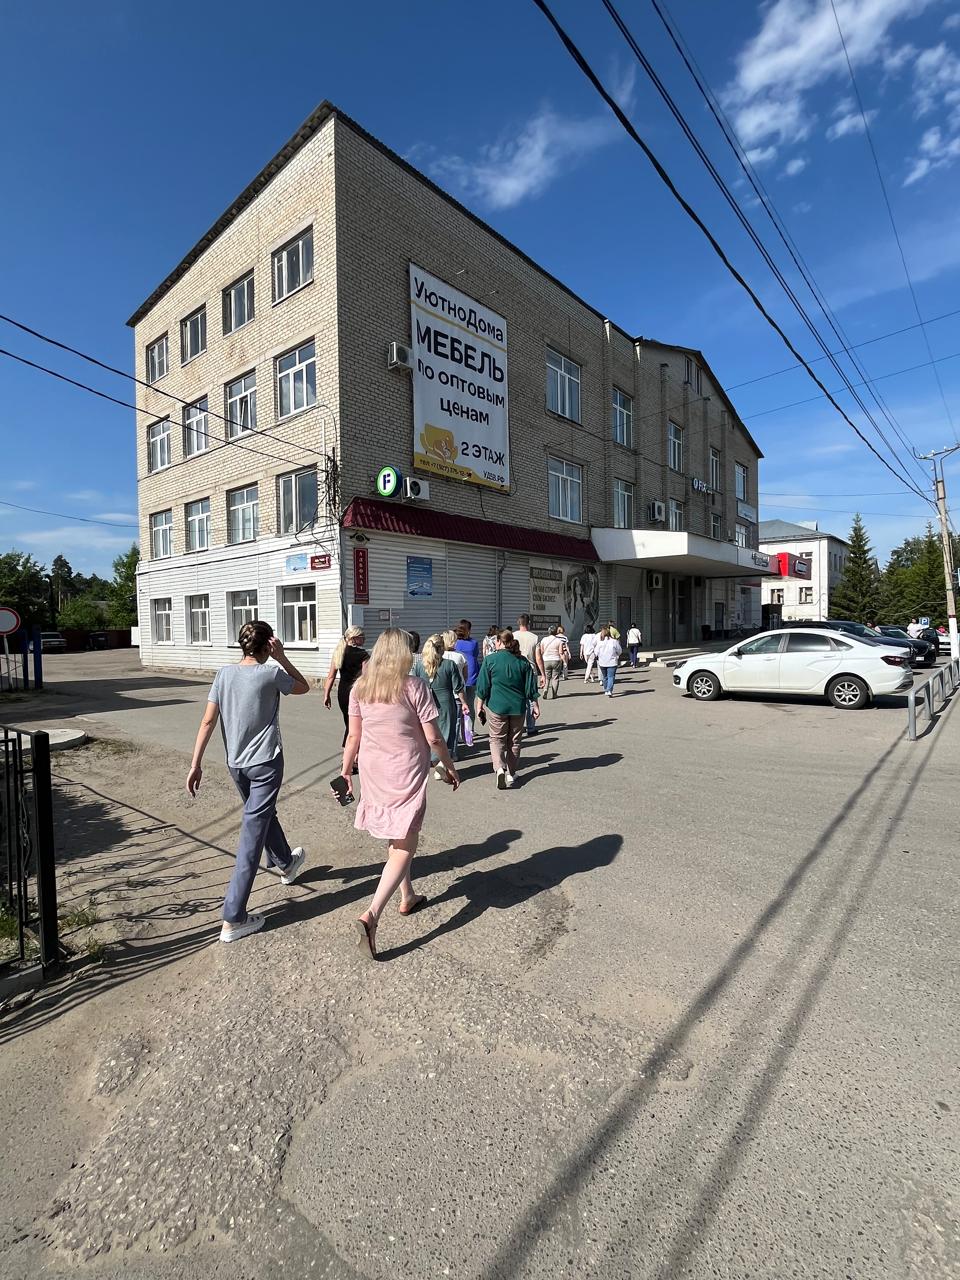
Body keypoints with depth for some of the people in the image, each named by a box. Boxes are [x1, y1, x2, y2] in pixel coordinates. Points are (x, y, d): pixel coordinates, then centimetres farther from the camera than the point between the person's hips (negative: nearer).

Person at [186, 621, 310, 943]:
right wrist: (281, 658, -1)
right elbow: (304, 687, 6)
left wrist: (196, 764, 0)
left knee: (264, 814, 27)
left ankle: (286, 864, 52)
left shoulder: (224, 674, -3)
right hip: (265, 763, -6)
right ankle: (233, 920, 1)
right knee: (252, 835, -2)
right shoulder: (271, 673, -14)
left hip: (236, 763, 6)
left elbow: (208, 721, -4)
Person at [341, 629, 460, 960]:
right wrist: (450, 767, 3)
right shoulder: (413, 686, -13)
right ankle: (371, 915, -10)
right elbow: (433, 738, -11)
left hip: (373, 771, 6)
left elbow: (353, 736, 3)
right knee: (404, 846, 3)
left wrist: (345, 769, 16)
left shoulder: (360, 687, -1)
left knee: (395, 838, 24)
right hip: (406, 773, -5)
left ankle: (408, 897, 39)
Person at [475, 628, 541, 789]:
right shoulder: (523, 661, 1)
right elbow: (530, 687, 2)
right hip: (518, 707, 2)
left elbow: (483, 686, -4)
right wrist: (535, 706, 11)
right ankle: (511, 774, 21)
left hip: (497, 706, -2)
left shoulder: (490, 660, -7)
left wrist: (479, 704, 6)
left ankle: (499, 768, -11)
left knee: (497, 738, 10)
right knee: (514, 741, 14)